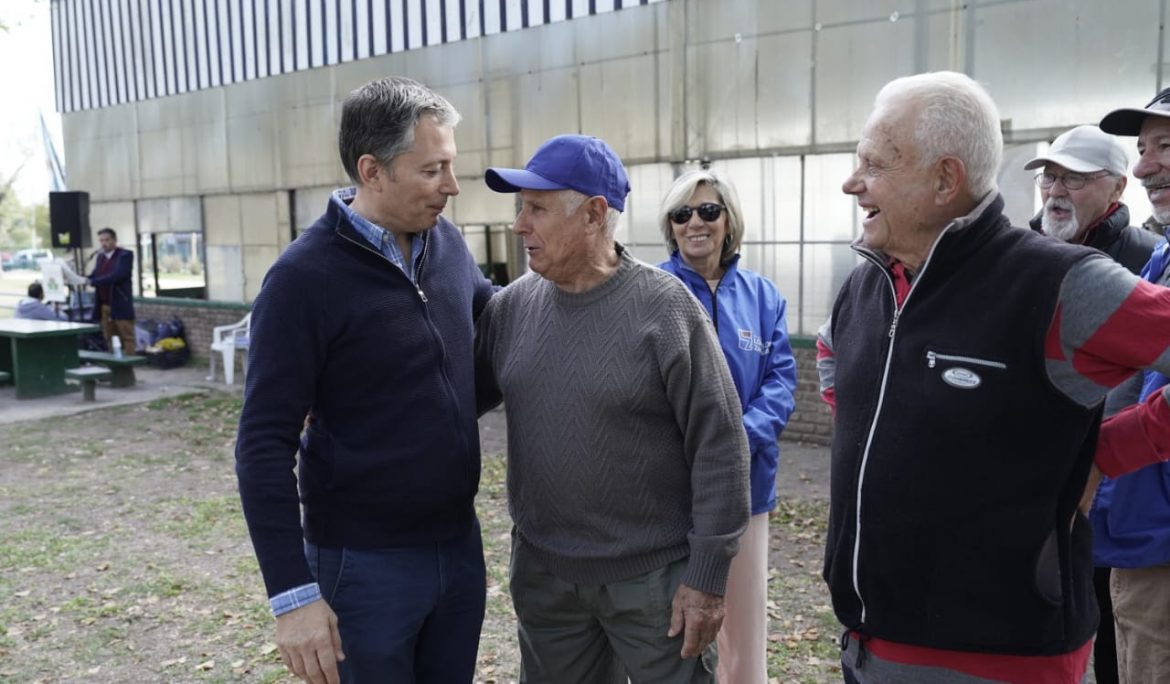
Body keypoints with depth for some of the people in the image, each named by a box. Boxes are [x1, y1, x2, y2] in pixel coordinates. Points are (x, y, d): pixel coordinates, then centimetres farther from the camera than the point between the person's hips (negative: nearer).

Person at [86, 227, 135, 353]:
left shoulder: (125, 255, -6)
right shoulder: (100, 256, 16)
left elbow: (117, 276, -19)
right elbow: (94, 276, 12)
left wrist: (92, 282, -22)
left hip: (120, 306, -7)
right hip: (103, 306, 7)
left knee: (127, 338, -5)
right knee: (109, 339, 10)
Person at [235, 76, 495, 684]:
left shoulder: (447, 242, 1)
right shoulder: (305, 278, -16)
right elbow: (264, 449, -16)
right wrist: (292, 593, -18)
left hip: (460, 545, 6)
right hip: (365, 564, -6)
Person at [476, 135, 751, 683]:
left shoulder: (665, 307, -14)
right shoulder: (512, 305, 0)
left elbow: (718, 447, -13)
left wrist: (706, 576, -12)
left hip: (654, 575, -4)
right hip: (541, 571, 5)